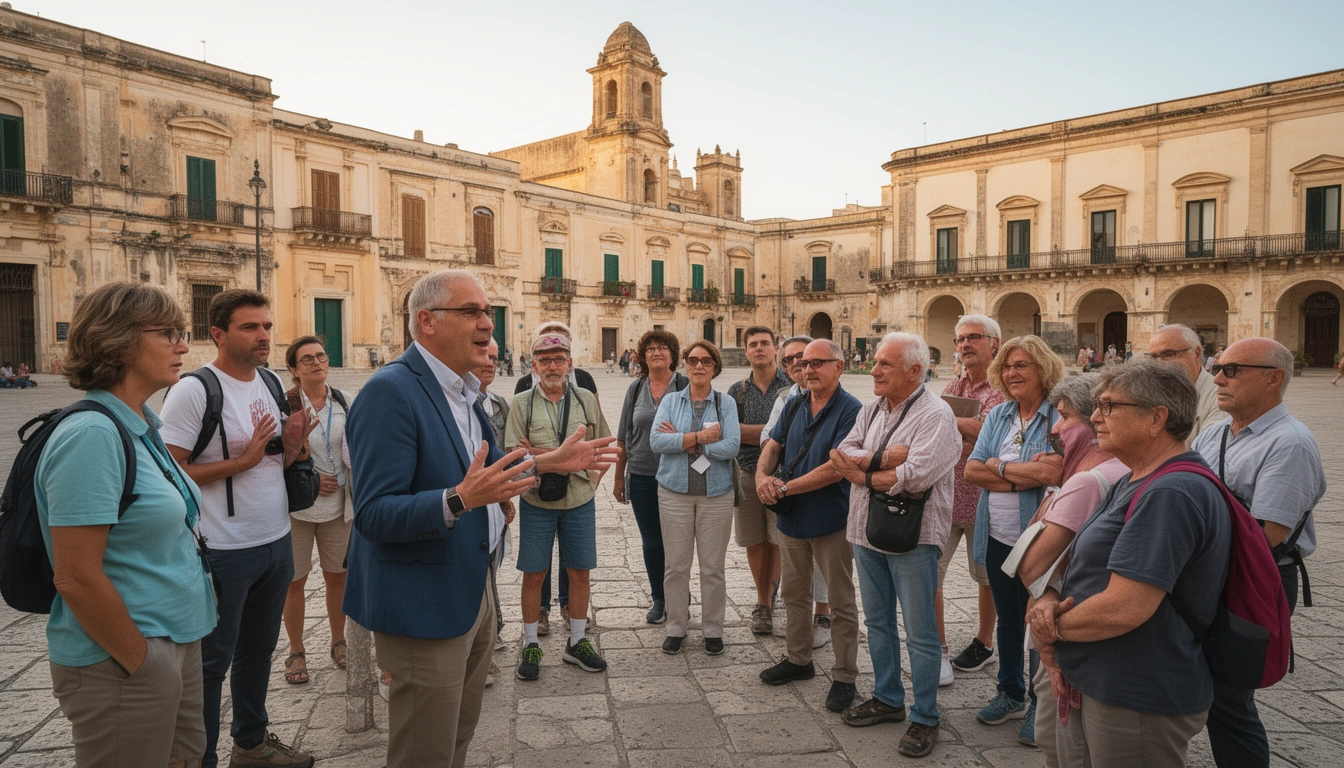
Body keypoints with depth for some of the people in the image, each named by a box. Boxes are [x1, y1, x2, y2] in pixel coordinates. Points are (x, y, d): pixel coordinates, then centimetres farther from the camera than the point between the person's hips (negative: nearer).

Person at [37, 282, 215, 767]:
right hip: (120, 666, -8)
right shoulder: (93, 434, -21)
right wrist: (143, 665, -14)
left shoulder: (140, 428, 6)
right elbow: (77, 579, -23)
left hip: (175, 643, 8)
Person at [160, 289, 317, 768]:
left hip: (277, 542, 7)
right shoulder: (193, 391, -16)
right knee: (212, 661, 8)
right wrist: (241, 462, -22)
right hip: (225, 550, -7)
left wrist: (292, 450, -4)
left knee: (259, 648, 21)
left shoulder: (273, 383, 7)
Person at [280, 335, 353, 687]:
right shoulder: (285, 405, -9)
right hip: (297, 507, -3)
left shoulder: (344, 403, 4)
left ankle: (338, 642, 30)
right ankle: (296, 652, 24)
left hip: (338, 505, 3)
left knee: (337, 576, 12)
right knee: (295, 580, 7)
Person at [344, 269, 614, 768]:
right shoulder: (391, 391, -22)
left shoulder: (461, 389, 7)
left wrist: (551, 462, 10)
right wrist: (460, 500, -39)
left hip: (471, 590, 9)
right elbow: (374, 516, -27)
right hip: (424, 606, -9)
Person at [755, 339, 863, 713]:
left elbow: (835, 469, -22)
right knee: (793, 593, 19)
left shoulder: (850, 410, -16)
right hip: (792, 516, 7)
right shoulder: (794, 405, 6)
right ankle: (798, 660, 36)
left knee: (841, 602, 6)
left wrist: (785, 488, -18)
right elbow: (773, 446, 9)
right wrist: (763, 475, -13)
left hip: (831, 520, -7)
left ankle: (844, 677, 19)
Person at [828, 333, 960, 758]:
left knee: (920, 632, 4)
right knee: (877, 621, 18)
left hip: (912, 536, -7)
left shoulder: (935, 415, -13)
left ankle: (925, 719, 19)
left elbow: (915, 475, -25)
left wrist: (863, 473, -11)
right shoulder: (871, 410, 10)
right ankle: (887, 698, 35)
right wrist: (883, 458, -16)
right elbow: (841, 455, 3)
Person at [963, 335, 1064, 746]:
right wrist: (1024, 475, -16)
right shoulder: (998, 415, 5)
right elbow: (971, 470, -3)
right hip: (997, 538, 6)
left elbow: (1052, 472, -27)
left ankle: (1040, 705, 28)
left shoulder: (1058, 416, -12)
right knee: (1007, 619, 19)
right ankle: (1010, 693, 37)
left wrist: (998, 468, -14)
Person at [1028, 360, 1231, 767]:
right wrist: (1049, 600, -7)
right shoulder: (1134, 483, 12)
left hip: (1139, 703, -9)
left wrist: (1054, 627, -12)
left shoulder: (1172, 493, -23)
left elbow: (1123, 608, -29)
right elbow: (1085, 567, 14)